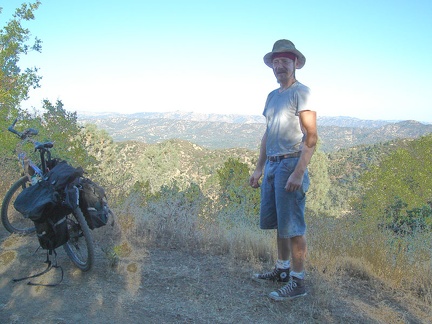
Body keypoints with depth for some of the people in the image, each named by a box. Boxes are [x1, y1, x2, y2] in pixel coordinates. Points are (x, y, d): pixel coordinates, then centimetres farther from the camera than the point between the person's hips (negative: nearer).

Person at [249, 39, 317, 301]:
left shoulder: (301, 92, -7)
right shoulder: (272, 96, 17)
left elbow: (311, 137, -14)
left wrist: (298, 172, -22)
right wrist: (259, 168, 18)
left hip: (291, 164, -8)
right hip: (272, 165, 8)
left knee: (292, 225, -4)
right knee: (277, 222, 14)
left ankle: (297, 282, 6)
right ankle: (282, 269, 28)